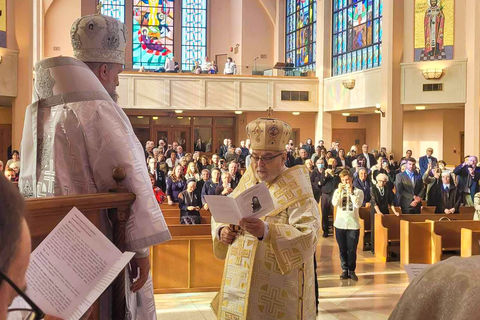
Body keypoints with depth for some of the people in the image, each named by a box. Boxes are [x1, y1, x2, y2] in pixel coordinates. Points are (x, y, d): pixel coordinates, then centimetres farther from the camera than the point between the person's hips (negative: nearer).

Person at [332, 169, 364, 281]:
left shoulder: (358, 191, 4)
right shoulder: (338, 191, 9)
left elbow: (358, 204, -13)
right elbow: (334, 203, -8)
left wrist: (351, 192, -14)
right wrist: (340, 190, -12)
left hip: (353, 224, -2)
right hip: (340, 224, 2)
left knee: (352, 249, -1)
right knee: (342, 249, 6)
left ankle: (351, 270, 10)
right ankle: (344, 270, 15)